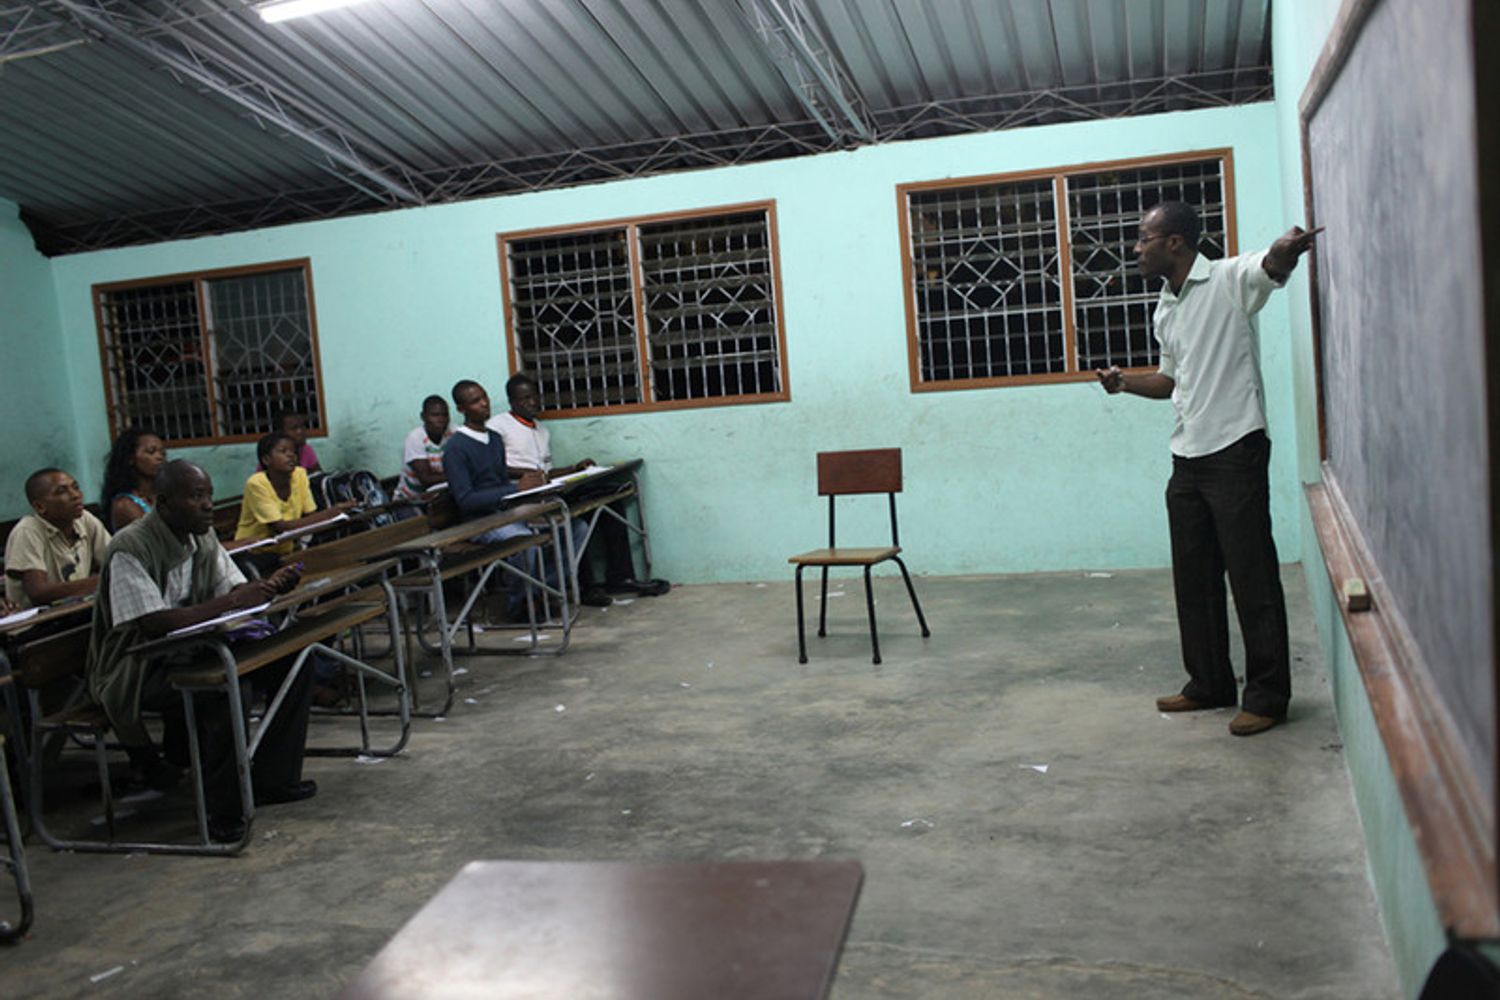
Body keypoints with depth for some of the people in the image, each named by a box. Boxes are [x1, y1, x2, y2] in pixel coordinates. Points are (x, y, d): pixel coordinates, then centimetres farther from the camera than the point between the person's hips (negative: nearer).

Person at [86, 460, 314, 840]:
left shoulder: (202, 537, 5)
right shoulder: (130, 550, -20)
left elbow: (236, 590, 5)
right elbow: (154, 624, -28)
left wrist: (270, 586, -18)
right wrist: (233, 601, -31)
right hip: (139, 670, -8)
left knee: (291, 662, -7)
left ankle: (272, 779, 1)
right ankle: (224, 811, -20)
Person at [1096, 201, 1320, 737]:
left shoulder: (1228, 280, -7)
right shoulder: (1165, 311, 16)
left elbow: (1272, 266, -27)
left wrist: (1287, 249, -49)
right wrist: (1125, 381, 9)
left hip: (1235, 451, -8)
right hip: (1187, 457, 9)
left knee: (1252, 576, -3)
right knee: (1193, 577, 13)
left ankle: (1267, 694, 7)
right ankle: (1210, 683, 26)